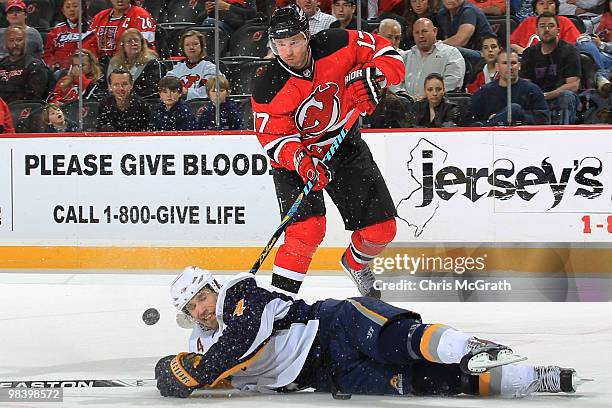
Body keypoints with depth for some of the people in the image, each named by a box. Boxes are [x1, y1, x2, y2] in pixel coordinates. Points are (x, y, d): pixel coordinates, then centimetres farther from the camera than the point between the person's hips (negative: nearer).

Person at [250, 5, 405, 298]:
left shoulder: (337, 46, -20)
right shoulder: (268, 90, -23)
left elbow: (389, 55, -12)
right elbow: (274, 139, -20)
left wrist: (370, 76, -32)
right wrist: (301, 161, -38)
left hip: (345, 146, 3)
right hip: (295, 156, -3)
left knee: (381, 228, 5)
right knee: (307, 229, -24)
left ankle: (355, 264, 37)